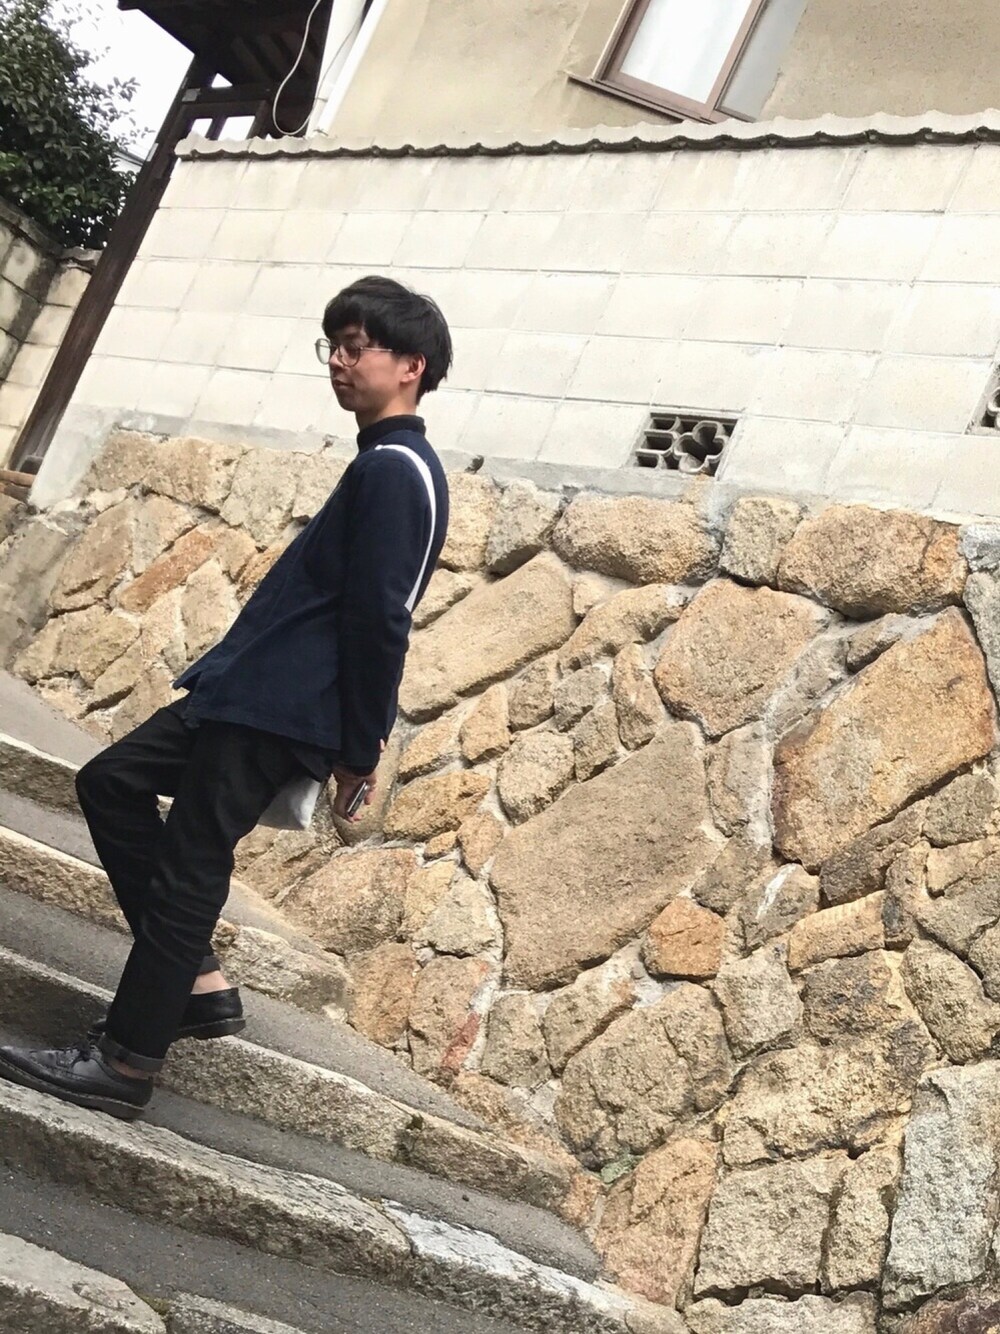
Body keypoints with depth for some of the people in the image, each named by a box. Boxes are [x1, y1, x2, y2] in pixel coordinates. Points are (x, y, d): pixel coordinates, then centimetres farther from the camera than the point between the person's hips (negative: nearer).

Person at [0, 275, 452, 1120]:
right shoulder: (385, 468, 18)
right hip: (252, 689, 11)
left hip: (279, 708, -11)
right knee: (111, 783, 15)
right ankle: (200, 983, 15)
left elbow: (379, 621, -19)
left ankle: (125, 1066, 6)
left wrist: (359, 748, -18)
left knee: (188, 868, -5)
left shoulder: (396, 471, -15)